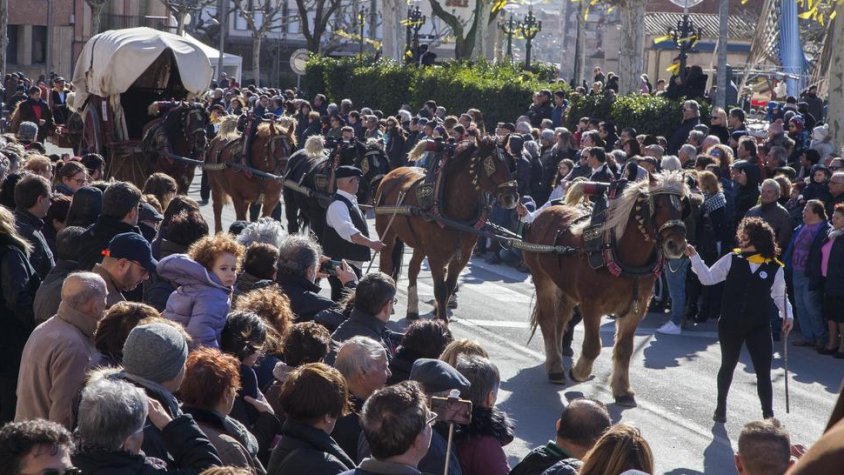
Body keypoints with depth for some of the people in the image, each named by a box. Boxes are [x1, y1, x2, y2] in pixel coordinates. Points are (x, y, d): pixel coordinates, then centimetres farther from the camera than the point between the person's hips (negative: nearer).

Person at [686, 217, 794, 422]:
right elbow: (708, 278, 0)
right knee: (727, 366, 18)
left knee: (764, 372, -5)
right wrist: (695, 258, -9)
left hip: (759, 326, -1)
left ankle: (768, 416, 4)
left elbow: (779, 295, 8)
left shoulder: (774, 268, -6)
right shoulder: (732, 259, -5)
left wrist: (787, 314, -2)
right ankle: (721, 407, 37)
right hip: (730, 325, 1)